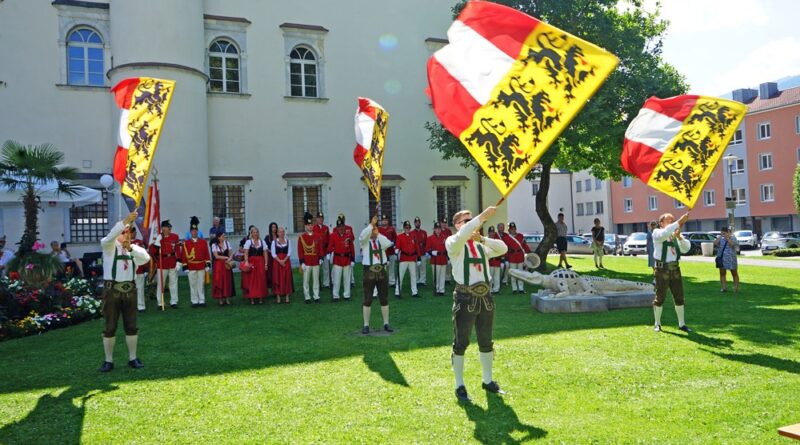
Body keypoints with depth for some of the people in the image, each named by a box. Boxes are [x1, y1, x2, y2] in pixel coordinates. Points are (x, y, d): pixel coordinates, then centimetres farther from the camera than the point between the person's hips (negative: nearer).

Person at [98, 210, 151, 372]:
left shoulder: (134, 248, 9)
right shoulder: (109, 246, -1)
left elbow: (146, 257, -9)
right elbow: (110, 237, -24)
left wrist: (131, 247, -22)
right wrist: (125, 221, -34)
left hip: (130, 290, 3)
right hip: (112, 290, -3)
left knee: (131, 326, 9)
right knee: (110, 327, 4)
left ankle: (132, 358, 20)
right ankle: (108, 361, 15)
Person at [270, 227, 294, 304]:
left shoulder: (288, 241, 7)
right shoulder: (274, 242, 5)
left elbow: (289, 252, 0)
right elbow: (273, 253, -2)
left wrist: (284, 260, -14)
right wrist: (279, 261, -13)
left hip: (286, 261, 1)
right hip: (277, 261, -1)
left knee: (287, 278, 0)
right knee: (277, 278, -1)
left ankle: (287, 296, 5)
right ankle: (278, 296, 3)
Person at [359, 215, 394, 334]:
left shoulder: (381, 240, 7)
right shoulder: (364, 241, 1)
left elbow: (388, 244, -14)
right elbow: (363, 235, -22)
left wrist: (378, 234, -16)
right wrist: (371, 224, -27)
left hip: (382, 272, 2)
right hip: (369, 272, -2)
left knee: (384, 299, 8)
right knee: (367, 300, 2)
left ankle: (386, 324, 18)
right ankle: (366, 325, 10)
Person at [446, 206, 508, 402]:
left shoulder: (481, 245, 12)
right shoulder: (453, 243, -4)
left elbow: (503, 248, -1)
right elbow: (461, 235, -26)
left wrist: (482, 238, -13)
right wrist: (482, 215, -27)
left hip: (485, 296, 6)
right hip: (465, 297, -6)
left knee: (486, 342, 16)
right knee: (461, 343, 2)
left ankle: (488, 381, 31)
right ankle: (459, 386, 14)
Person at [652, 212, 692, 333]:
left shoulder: (676, 234, 10)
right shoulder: (657, 233, -4)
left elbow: (686, 248, -2)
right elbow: (665, 234, -29)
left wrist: (679, 236, -18)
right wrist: (679, 222, -33)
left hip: (675, 268, 5)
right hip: (662, 268, -5)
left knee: (679, 297, 9)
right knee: (660, 297, 1)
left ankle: (681, 324, 20)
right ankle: (657, 324, 15)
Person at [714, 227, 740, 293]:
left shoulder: (733, 238, -1)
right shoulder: (721, 239, 8)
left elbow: (732, 244, -21)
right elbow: (715, 243, -7)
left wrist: (727, 237, -18)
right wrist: (720, 236, -7)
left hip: (731, 259, -3)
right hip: (722, 258, 4)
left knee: (734, 274, 5)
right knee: (722, 273, 3)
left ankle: (736, 288, 13)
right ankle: (723, 287, 7)